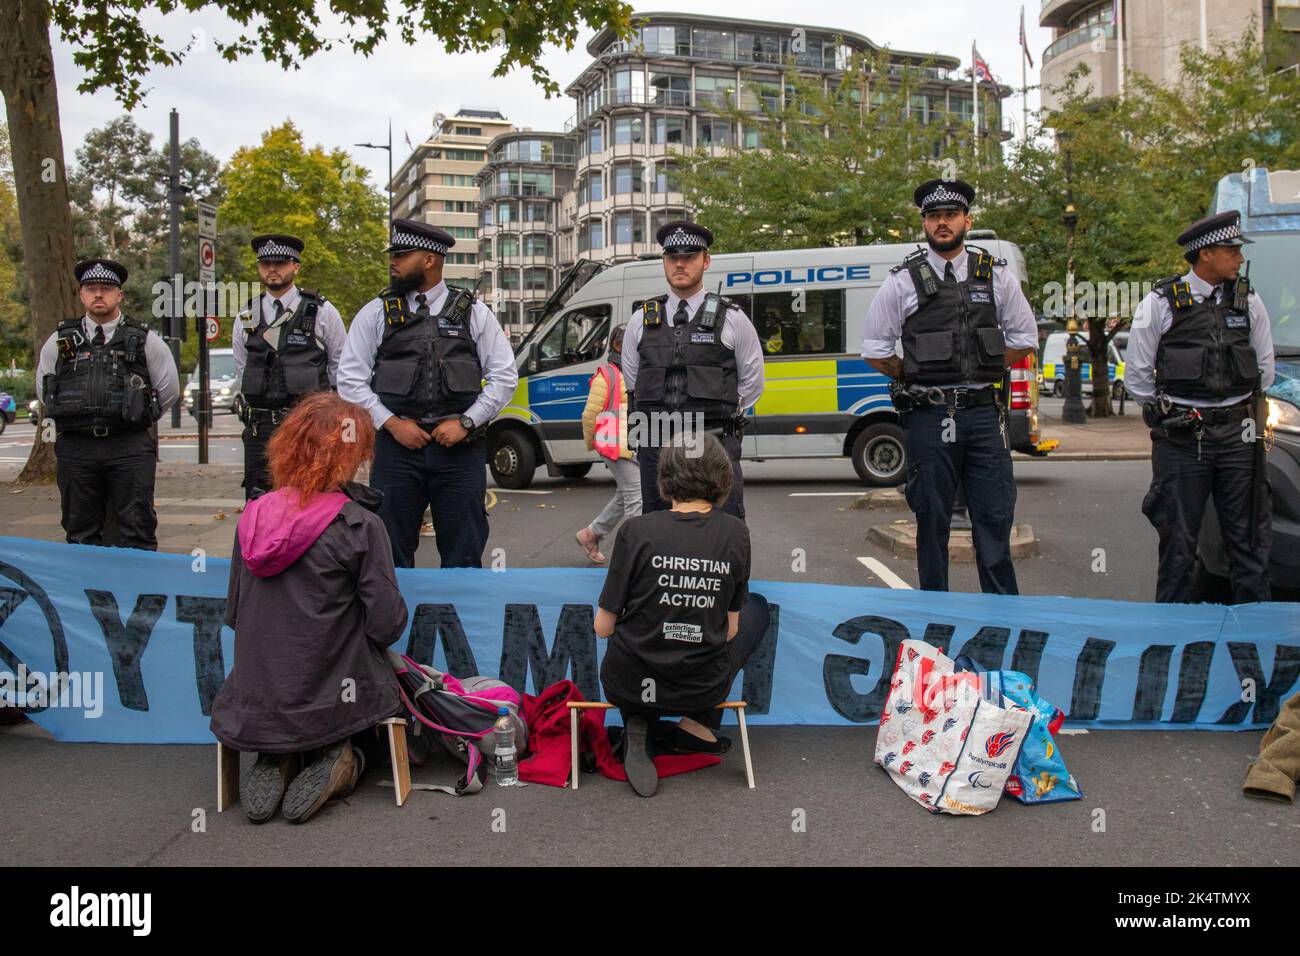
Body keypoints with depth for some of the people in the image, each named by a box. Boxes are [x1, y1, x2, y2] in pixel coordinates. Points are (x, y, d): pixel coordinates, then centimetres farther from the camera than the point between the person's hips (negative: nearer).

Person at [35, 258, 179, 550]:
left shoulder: (144, 341, 3)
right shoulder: (60, 341, 9)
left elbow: (169, 389, 11)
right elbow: (43, 391, 21)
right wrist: (76, 419, 16)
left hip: (131, 449, -2)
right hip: (74, 449, 2)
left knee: (135, 535, -1)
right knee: (81, 533, 9)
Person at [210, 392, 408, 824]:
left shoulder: (254, 516, 0)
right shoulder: (360, 525, -15)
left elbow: (233, 615, 9)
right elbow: (387, 625, -13)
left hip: (252, 710, 5)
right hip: (328, 705, -5)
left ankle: (276, 763, 4)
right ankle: (334, 761, -2)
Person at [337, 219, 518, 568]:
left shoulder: (474, 313, 7)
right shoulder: (375, 313, 7)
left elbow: (504, 376, 5)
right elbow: (350, 379, 5)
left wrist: (465, 423, -6)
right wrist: (392, 423, -7)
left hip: (461, 448, 0)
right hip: (397, 444, 1)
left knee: (463, 556, 5)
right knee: (391, 555, 6)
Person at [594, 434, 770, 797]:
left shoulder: (637, 530, -12)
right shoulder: (735, 532, -6)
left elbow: (603, 627, -5)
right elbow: (730, 629, 1)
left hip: (628, 685, 1)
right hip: (704, 687, 0)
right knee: (757, 608, 27)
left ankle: (637, 726, 9)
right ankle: (699, 726, 14)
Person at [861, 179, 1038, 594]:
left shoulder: (995, 276, 9)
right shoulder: (903, 281, 2)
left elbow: (1023, 340, 16)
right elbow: (874, 350, 6)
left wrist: (984, 372, 8)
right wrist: (918, 380, 5)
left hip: (983, 414, 2)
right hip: (928, 419, -1)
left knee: (995, 519, 3)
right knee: (932, 521, 5)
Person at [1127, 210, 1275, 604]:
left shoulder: (1248, 302, 8)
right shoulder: (1161, 303, -3)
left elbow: (1264, 367, 18)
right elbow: (1136, 374, 2)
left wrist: (1243, 409, 14)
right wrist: (1168, 411, 5)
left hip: (1239, 436, 4)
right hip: (1181, 439, -3)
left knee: (1249, 535, 8)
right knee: (1178, 538, 4)